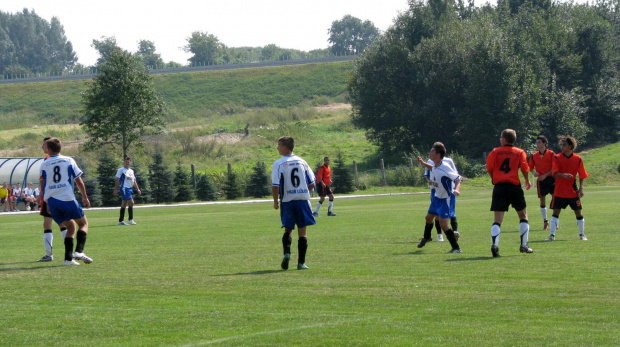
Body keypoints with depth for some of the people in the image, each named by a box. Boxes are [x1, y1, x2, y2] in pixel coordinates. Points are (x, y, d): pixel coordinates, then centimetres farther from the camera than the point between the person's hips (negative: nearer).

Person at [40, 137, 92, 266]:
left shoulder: (44, 164, 9)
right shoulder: (68, 161, 3)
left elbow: (43, 185, 11)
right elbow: (78, 181, 1)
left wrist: (47, 203, 20)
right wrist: (85, 197, 10)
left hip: (52, 201, 3)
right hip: (67, 199, -3)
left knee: (70, 226, 17)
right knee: (83, 223, 12)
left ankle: (68, 258, 4)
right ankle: (79, 251, -11)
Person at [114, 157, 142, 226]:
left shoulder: (131, 171, 18)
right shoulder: (121, 170, -5)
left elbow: (134, 181, 24)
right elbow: (116, 179, -7)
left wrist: (138, 189, 17)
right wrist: (116, 189, -12)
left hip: (130, 188, 8)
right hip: (124, 188, -8)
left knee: (124, 205, 10)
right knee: (131, 202, -16)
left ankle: (121, 221, 14)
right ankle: (131, 220, -14)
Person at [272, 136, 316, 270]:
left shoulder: (278, 164, -7)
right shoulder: (302, 162, 4)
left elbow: (275, 185, -13)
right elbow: (312, 184, 5)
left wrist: (275, 201, 0)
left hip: (287, 201, -2)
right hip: (303, 199, 2)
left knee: (288, 229, 15)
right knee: (302, 231, 6)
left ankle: (287, 252, -9)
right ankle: (301, 262, 3)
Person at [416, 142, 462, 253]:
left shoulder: (445, 168, -29)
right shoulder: (434, 165, -4)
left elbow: (457, 179, -27)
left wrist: (456, 189, -44)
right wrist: (423, 163, 10)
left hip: (445, 199, -9)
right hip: (437, 197, 9)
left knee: (443, 224, -14)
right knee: (429, 217, 26)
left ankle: (456, 247, -5)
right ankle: (426, 237, 54)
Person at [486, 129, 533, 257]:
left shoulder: (495, 152, 5)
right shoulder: (520, 152, 5)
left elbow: (489, 168, -2)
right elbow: (525, 168, -5)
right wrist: (527, 181, 12)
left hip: (499, 187, 0)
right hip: (514, 186, 0)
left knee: (497, 220, -3)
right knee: (523, 216, 17)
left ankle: (494, 244, -23)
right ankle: (524, 245, 13)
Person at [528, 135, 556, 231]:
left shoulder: (551, 154, -4)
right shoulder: (534, 156, 4)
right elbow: (530, 167, 11)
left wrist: (545, 175, -13)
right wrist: (534, 172, -11)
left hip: (551, 179, -2)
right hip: (541, 180, 2)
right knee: (542, 201, 3)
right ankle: (545, 221, 15)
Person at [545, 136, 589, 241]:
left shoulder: (578, 159, -2)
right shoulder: (557, 158, -5)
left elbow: (582, 175, 4)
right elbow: (555, 173, -14)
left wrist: (581, 188, -6)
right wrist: (564, 175, -34)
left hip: (573, 192, 1)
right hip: (559, 191, -1)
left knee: (578, 212, 3)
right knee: (556, 212, -3)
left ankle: (582, 234, 17)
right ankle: (552, 235, 0)